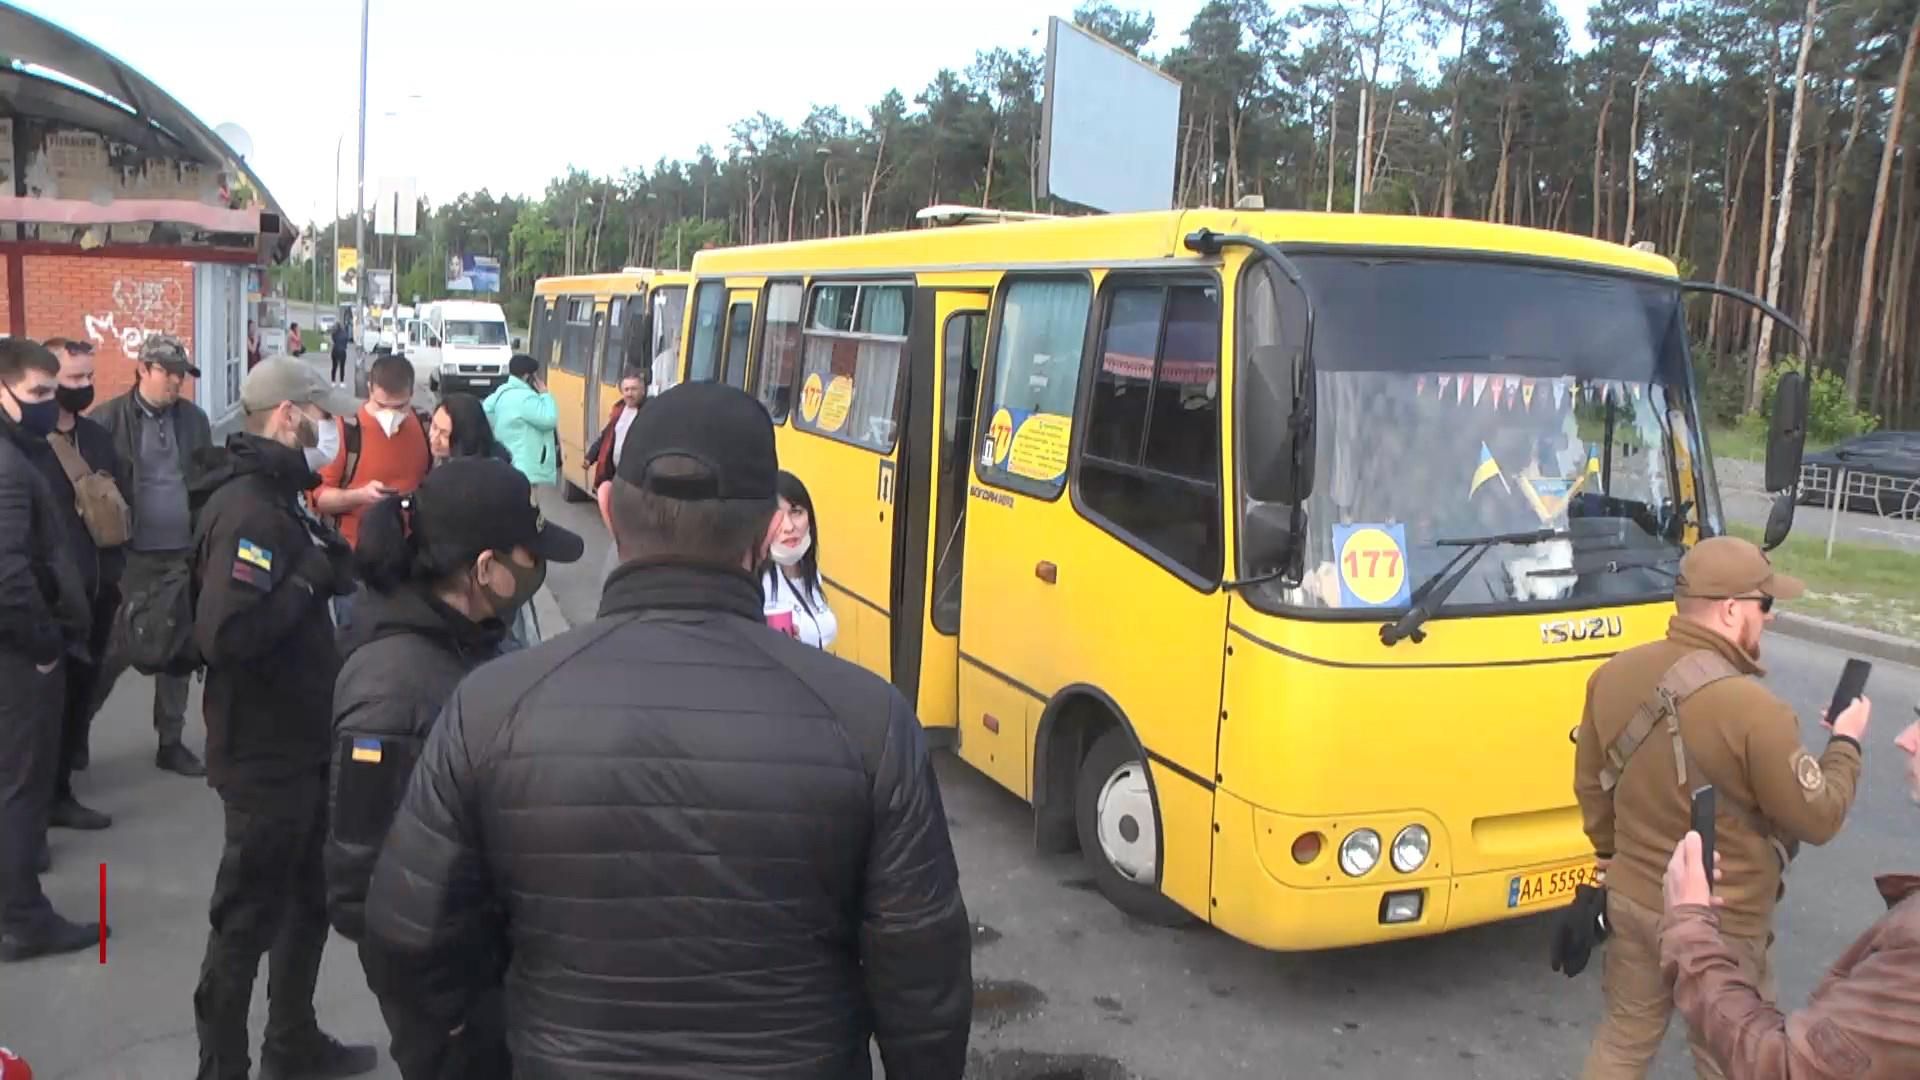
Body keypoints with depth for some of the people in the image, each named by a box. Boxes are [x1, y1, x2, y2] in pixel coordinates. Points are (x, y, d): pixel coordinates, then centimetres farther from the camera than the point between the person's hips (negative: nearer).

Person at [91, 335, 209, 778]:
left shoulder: (194, 419, 6)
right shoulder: (108, 419, -7)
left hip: (184, 554, 4)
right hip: (131, 557, -4)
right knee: (117, 649, 1)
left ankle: (171, 741, 21)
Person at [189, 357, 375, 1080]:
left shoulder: (276, 495, 10)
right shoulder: (248, 507, -23)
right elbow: (227, 633, -35)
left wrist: (326, 562, -4)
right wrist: (313, 575, -25)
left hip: (297, 743, 10)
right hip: (264, 755, -10)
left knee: (306, 900, 23)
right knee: (248, 918, 5)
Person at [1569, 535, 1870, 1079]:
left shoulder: (1613, 675, -7)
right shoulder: (1753, 712, -28)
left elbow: (1591, 784, 6)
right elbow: (1818, 819, -13)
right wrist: (1845, 744, 4)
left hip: (1631, 899, 6)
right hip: (1720, 924, -5)